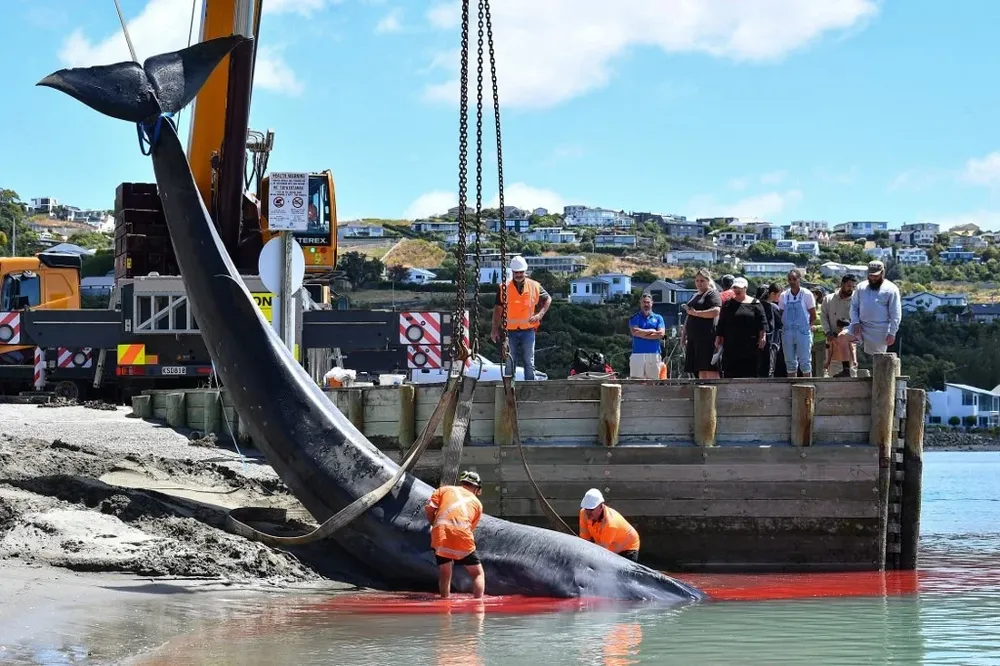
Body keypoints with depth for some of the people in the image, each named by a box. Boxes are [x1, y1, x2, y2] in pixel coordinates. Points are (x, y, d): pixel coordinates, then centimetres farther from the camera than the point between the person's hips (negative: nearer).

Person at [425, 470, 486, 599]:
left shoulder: (444, 489, 20)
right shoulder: (477, 503, 23)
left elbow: (429, 508, 7)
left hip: (440, 536, 1)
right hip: (463, 539, -1)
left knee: (444, 574, 17)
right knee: (478, 573, 12)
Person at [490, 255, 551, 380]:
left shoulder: (534, 286, 2)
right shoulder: (504, 288, -1)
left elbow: (548, 299, 15)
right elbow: (498, 309, 3)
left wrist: (540, 314, -1)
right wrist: (495, 329, -1)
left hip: (528, 330, 0)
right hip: (510, 331, 0)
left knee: (529, 362, 3)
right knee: (510, 363, 4)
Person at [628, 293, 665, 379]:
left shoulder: (658, 318, 13)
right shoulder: (635, 318, 9)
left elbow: (661, 333, -2)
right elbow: (635, 332, -9)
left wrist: (642, 334, -4)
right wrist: (651, 331, -2)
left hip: (654, 354, 2)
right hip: (637, 353, -2)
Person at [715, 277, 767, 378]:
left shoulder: (754, 304, 4)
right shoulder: (728, 304, 11)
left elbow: (762, 322, 2)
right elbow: (721, 323, 14)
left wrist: (763, 337, -7)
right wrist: (718, 337, 10)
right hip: (731, 345, 2)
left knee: (750, 372, 0)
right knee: (730, 373, -2)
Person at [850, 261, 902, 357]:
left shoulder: (891, 289, -6)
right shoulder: (861, 287, 7)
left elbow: (896, 314, -8)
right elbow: (854, 306, 11)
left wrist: (892, 333, -14)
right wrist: (855, 323, -6)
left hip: (879, 332, -4)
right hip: (861, 327, 4)